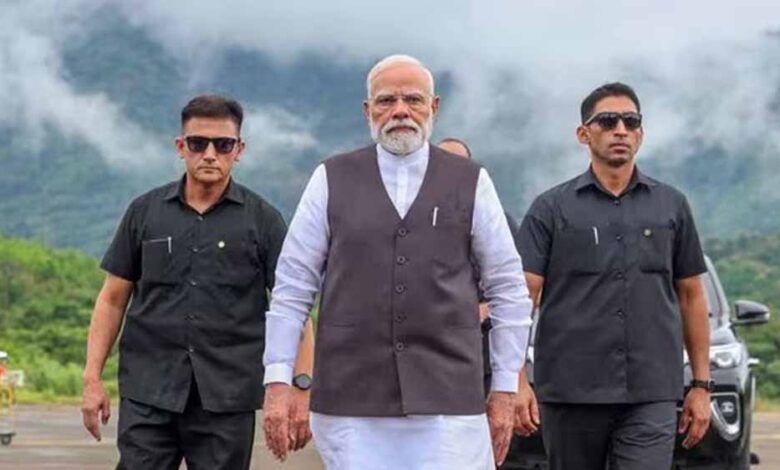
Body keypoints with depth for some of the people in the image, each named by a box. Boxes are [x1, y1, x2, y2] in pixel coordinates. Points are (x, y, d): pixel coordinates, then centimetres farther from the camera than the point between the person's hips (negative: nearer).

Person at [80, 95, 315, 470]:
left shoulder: (262, 220, 3)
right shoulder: (145, 212, 8)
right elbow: (113, 299, 11)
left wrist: (301, 388, -9)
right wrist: (92, 379, 3)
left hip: (226, 399, -1)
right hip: (148, 395, 1)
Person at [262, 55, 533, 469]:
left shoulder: (472, 183, 7)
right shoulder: (332, 180, 7)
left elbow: (509, 289, 10)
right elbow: (292, 285, 7)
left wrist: (505, 390, 7)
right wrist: (278, 381, 1)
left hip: (448, 402, 0)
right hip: (350, 402, 0)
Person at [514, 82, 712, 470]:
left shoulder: (671, 206, 9)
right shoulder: (552, 209, 3)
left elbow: (691, 297, 14)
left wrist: (701, 384, 10)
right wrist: (517, 381, -16)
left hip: (651, 397, 0)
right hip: (569, 394, 0)